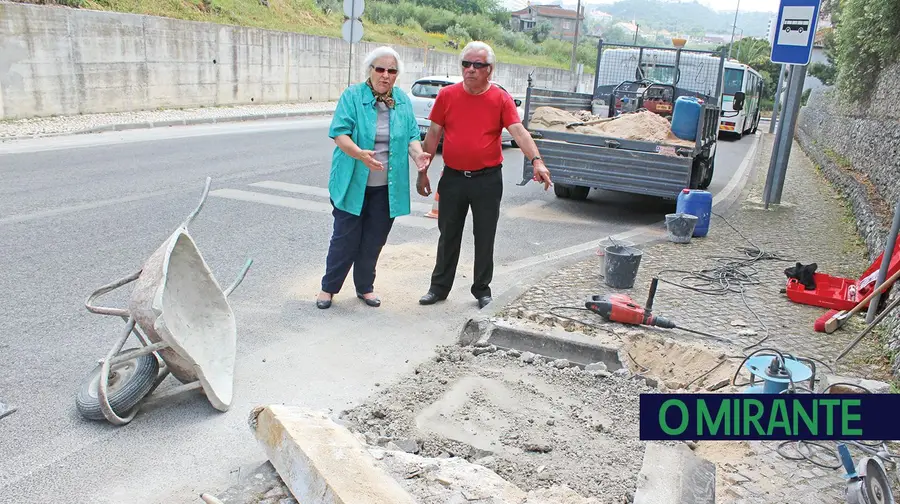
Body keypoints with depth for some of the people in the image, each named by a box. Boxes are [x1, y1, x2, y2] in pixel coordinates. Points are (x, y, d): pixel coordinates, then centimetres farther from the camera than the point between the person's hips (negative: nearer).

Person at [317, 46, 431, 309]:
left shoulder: (403, 101, 7)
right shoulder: (352, 96, -6)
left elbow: (412, 135, 8)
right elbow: (339, 133, -14)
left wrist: (417, 153, -15)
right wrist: (359, 154, -32)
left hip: (387, 187, 4)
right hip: (353, 184, -3)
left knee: (374, 241, 12)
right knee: (345, 239, 2)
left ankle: (365, 287, 29)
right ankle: (329, 287, 19)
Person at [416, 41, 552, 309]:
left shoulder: (501, 99, -4)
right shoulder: (447, 95, 1)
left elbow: (519, 131, -15)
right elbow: (433, 135, 6)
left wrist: (537, 161, -30)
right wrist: (422, 171, 5)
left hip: (487, 179, -2)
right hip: (453, 177, 2)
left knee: (485, 237, 8)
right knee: (448, 236, 12)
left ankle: (482, 290, 23)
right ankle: (439, 287, 26)